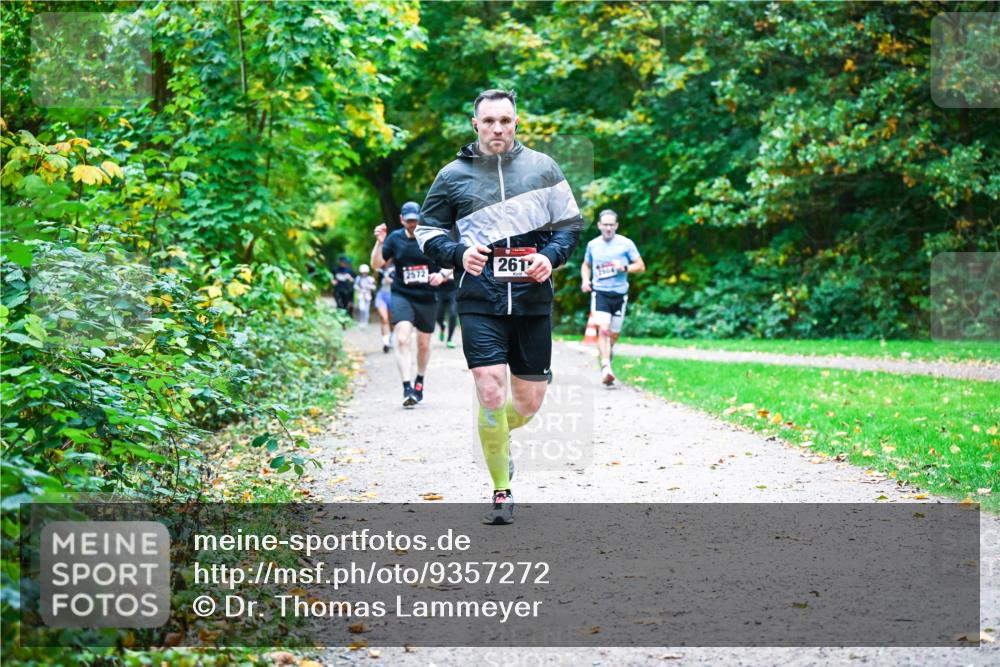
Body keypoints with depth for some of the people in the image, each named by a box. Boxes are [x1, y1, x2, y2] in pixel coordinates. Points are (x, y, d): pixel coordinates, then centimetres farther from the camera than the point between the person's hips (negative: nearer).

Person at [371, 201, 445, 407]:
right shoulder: (395, 238, -1)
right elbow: (376, 264, -1)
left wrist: (442, 275, -20)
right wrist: (379, 243, -17)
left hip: (427, 298, 1)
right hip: (402, 296, -1)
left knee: (424, 344, 13)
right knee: (402, 339, -20)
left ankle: (419, 381, 38)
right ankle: (407, 388, -21)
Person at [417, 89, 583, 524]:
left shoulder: (542, 167, 8)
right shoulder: (453, 176, 4)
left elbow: (570, 224, 12)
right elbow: (427, 231, 11)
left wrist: (551, 256, -7)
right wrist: (459, 253, -9)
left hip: (533, 300, 2)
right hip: (480, 299, -2)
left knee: (529, 401, 6)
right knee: (491, 392, -15)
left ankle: (497, 436, 42)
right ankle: (501, 493, 0)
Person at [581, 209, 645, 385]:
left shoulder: (626, 244, 1)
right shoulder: (593, 245, 8)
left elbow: (641, 266, 4)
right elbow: (586, 265, 24)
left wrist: (624, 267, -13)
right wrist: (585, 280, 4)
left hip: (619, 294, 1)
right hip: (599, 292, -1)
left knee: (614, 333, 10)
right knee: (603, 329, -19)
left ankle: (607, 355, 41)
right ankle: (606, 368, -24)